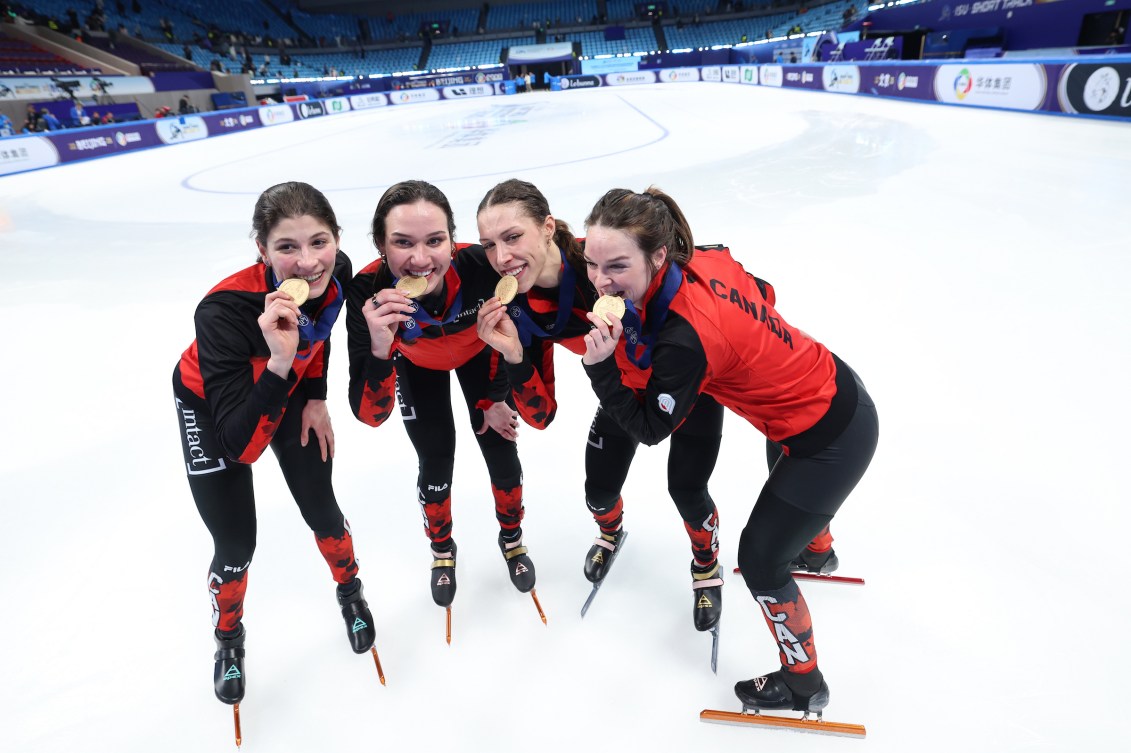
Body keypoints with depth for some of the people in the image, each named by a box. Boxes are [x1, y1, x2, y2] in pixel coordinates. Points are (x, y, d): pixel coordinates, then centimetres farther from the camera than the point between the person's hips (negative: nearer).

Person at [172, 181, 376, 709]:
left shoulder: (337, 270, -27)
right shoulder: (224, 311, -41)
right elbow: (240, 448, -40)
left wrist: (316, 397, 0)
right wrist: (279, 363, -53)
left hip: (291, 387, 4)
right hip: (212, 403, -3)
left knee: (321, 511, 8)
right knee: (236, 545, 2)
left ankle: (350, 592, 39)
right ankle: (228, 638, 35)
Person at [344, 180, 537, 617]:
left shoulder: (483, 267, -40)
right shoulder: (369, 294, -39)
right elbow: (370, 416, -39)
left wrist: (494, 399, -5)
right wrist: (379, 349, -56)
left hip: (479, 354, 1)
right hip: (417, 365, 0)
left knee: (502, 452, 6)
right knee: (435, 462, 5)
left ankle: (512, 540, 38)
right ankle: (442, 550, 38)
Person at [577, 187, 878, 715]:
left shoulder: (684, 338, -35)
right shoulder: (707, 260, -12)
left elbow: (649, 429, -20)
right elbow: (764, 293, 8)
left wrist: (600, 365, -31)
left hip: (831, 441, -9)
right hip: (839, 390, 9)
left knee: (760, 559, 8)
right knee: (787, 475, 38)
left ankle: (803, 683, 33)